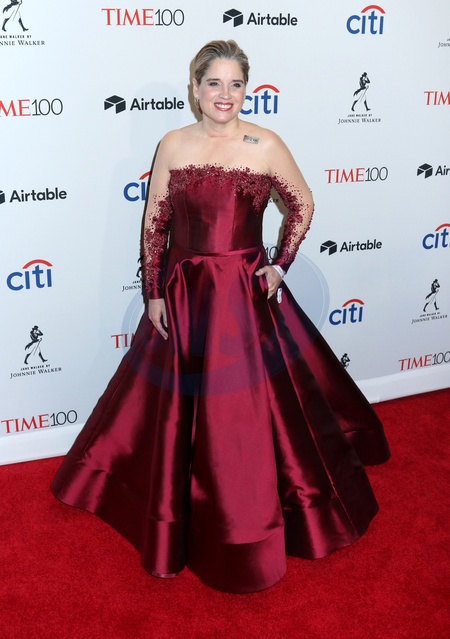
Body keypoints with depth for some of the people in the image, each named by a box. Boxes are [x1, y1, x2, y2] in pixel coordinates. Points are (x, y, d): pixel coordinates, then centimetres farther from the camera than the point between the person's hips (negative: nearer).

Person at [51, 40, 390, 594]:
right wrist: (154, 293, -1)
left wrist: (281, 266, 1)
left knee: (248, 412, 3)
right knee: (180, 410, 12)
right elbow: (155, 223, 3)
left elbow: (303, 205, 8)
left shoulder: (266, 145, -4)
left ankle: (250, 537, 24)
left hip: (246, 294, -2)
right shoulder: (173, 145, 1)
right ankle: (181, 517, 35)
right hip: (184, 293, 2)